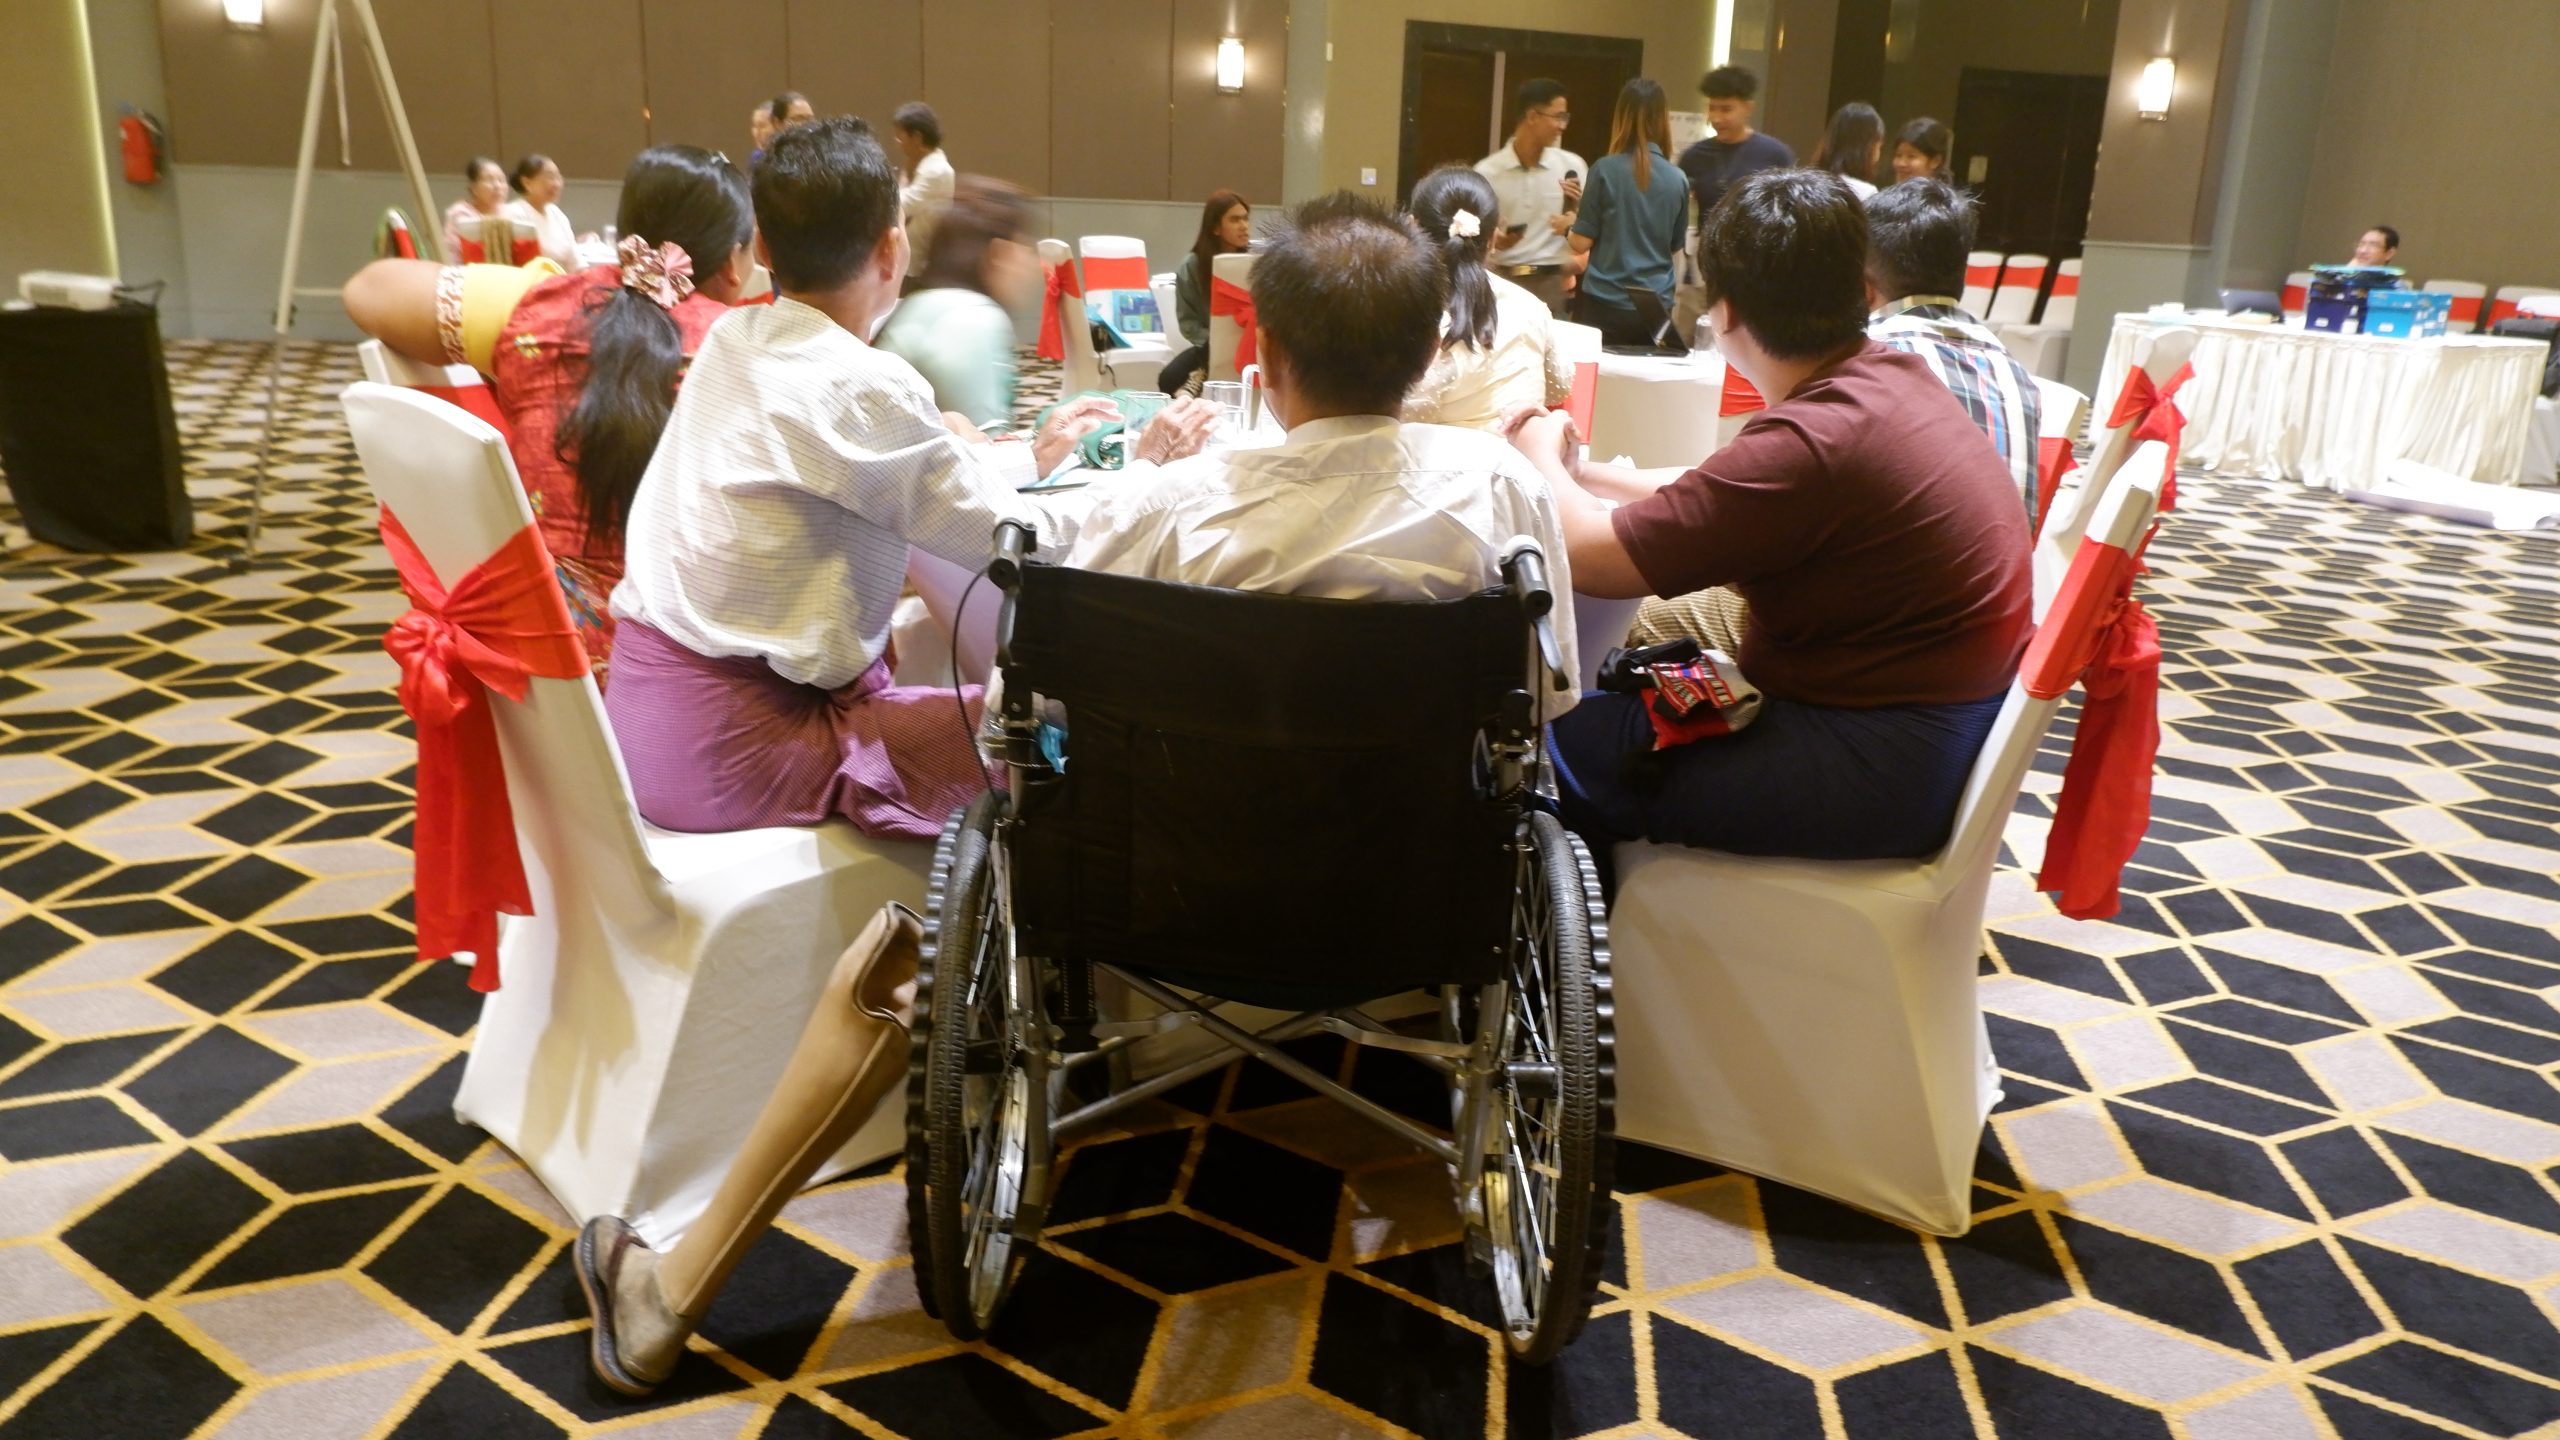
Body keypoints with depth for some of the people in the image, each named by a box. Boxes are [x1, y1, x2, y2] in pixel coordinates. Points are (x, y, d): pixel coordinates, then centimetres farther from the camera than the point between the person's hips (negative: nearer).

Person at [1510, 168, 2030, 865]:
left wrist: (1541, 456, -1)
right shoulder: (1891, 373, 1)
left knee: (1559, 745, -5)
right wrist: (1578, 470, 15)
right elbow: (1719, 495, 16)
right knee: (1633, 680, 20)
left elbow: (1588, 557, -21)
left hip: (1880, 774, -9)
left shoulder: (1810, 442, -27)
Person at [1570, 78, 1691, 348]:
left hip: (1604, 304, -2)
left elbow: (1581, 242, -4)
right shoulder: (1677, 179, 1)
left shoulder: (1606, 170, -8)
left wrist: (1568, 228, 16)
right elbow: (1675, 246, 13)